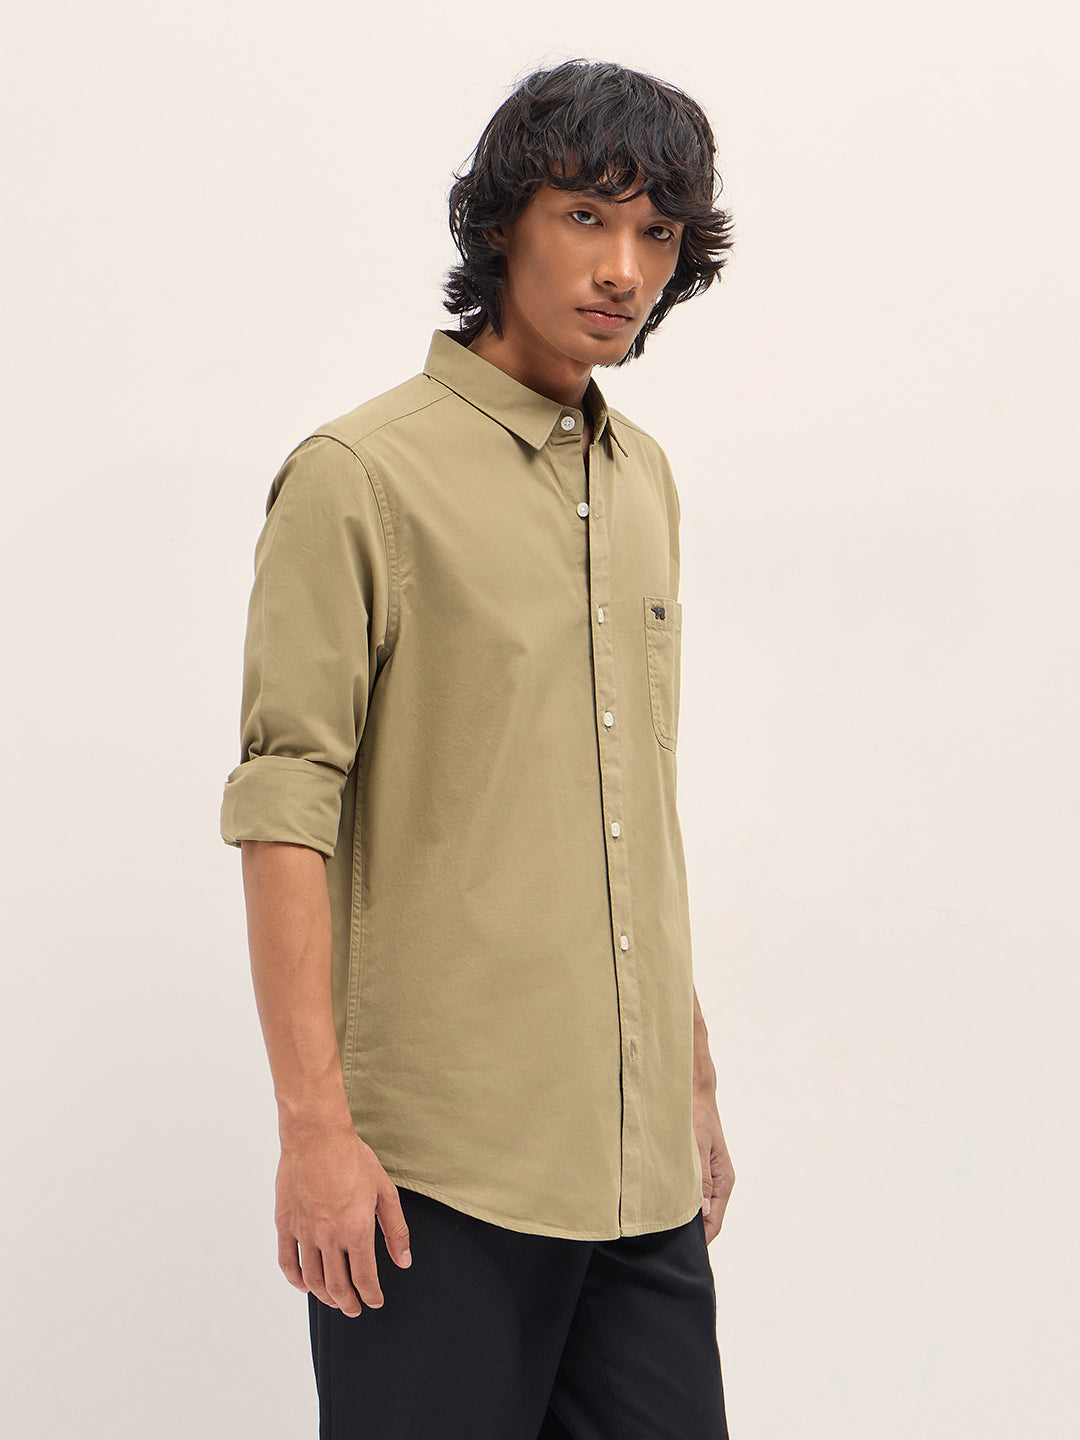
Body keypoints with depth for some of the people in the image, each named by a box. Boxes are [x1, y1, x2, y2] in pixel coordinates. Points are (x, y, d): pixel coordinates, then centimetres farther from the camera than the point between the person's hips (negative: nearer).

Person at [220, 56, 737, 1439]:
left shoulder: (643, 479, 14)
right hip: (441, 1164, -6)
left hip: (638, 1165, 6)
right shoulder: (360, 476, -7)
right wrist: (313, 1124, -16)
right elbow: (282, 808, -11)